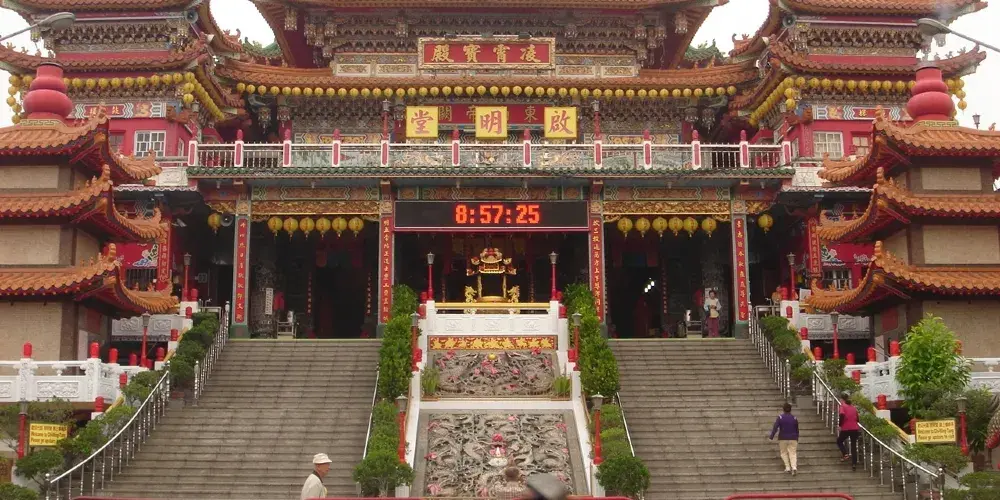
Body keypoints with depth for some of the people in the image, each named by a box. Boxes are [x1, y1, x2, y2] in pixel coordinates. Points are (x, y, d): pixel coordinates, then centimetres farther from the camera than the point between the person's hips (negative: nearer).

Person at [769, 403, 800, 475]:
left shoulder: (780, 417, -9)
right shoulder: (794, 418, -1)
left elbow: (775, 428, -14)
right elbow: (797, 430, 7)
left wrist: (771, 437, -10)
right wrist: (797, 439, 20)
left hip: (783, 439, -1)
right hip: (793, 439, 1)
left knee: (784, 453, 14)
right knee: (793, 453, 0)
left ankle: (787, 467, 5)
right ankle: (794, 467, -19)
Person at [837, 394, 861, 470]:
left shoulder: (843, 406, -3)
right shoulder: (854, 407, 14)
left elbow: (842, 415, -20)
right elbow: (857, 419, 14)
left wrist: (840, 425, -10)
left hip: (846, 429, -5)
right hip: (855, 429, 5)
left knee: (839, 441, 17)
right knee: (853, 446, 10)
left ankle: (846, 454, -5)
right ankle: (854, 464, 6)